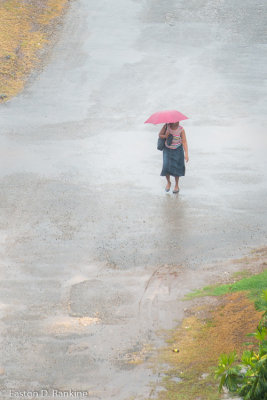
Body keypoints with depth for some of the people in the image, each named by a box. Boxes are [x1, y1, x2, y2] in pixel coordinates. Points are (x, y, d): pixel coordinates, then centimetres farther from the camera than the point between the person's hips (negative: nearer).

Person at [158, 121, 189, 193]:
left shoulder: (181, 130, -20)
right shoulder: (166, 125, -15)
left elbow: (184, 142, -19)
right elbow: (160, 135, -3)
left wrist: (186, 154, -26)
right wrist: (165, 136, -26)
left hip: (177, 150, -1)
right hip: (167, 149, 1)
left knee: (177, 168, 4)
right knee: (166, 167, -7)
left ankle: (177, 186, 25)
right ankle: (168, 182, 21)